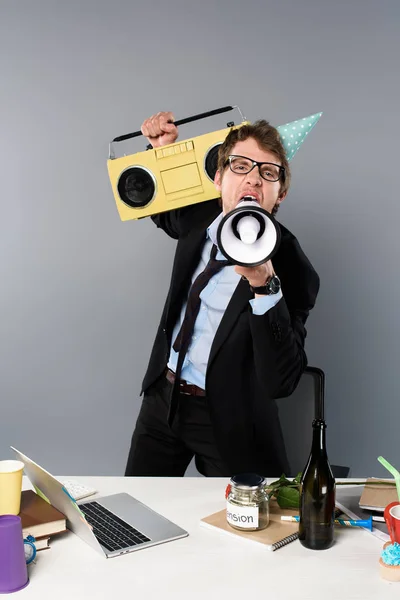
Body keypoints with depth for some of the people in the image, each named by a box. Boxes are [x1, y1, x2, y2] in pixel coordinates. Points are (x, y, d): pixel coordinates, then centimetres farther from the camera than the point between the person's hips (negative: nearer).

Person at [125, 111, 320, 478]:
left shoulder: (291, 269, -23)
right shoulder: (200, 217, -7)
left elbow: (281, 383, -30)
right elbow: (162, 210, 20)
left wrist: (264, 285, -40)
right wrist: (162, 152, 0)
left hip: (227, 419, -5)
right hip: (162, 396, 5)